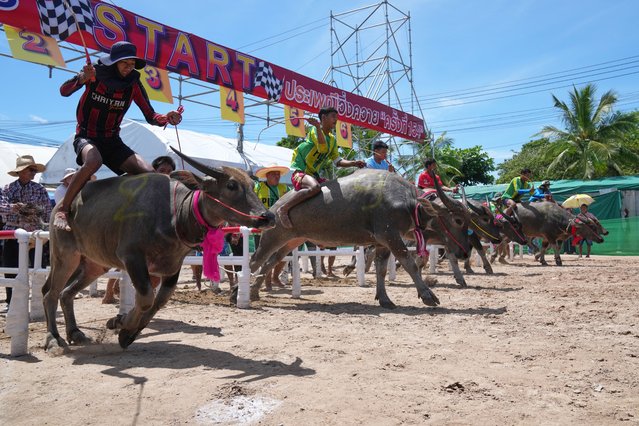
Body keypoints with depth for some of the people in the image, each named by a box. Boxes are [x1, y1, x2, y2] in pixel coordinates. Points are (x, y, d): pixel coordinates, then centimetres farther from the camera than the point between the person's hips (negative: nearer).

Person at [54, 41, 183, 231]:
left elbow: (151, 116, -2)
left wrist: (167, 119, -24)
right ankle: (62, 210, -25)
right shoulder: (96, 72, -7)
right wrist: (83, 78, -35)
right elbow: (64, 91, -16)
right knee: (93, 161, -38)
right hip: (86, 137, -3)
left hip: (112, 141, 3)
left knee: (149, 173, -16)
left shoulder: (134, 85, -2)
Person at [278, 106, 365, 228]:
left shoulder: (333, 139, 15)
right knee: (315, 187, -38)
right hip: (299, 172, -8)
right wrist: (318, 127, -32)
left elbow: (337, 161, 14)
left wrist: (353, 163, 0)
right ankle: (283, 209, -28)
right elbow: (323, 149, -26)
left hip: (313, 175, 8)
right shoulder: (315, 130, -7)